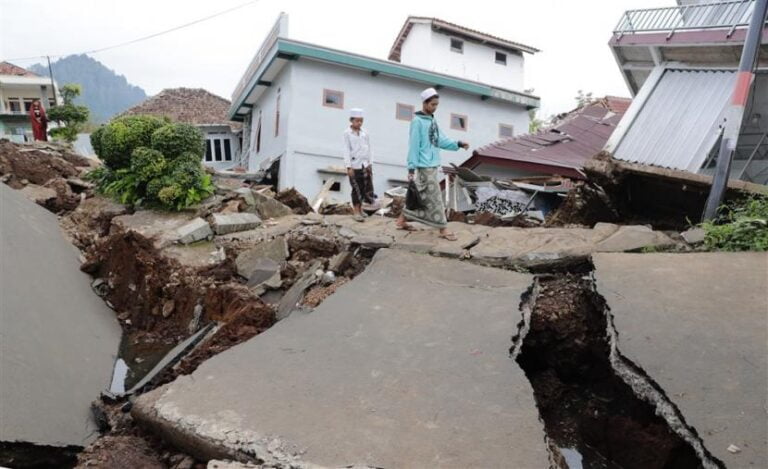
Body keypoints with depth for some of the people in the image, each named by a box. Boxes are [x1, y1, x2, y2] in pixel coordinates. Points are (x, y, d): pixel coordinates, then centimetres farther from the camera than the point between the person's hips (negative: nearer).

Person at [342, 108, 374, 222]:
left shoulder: (365, 133, 8)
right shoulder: (347, 133, -3)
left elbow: (369, 149, 12)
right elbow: (346, 150, -6)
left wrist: (370, 163, 6)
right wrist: (348, 166, -12)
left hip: (365, 165, 4)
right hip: (354, 166, -4)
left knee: (367, 187, 2)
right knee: (357, 189, 0)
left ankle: (360, 209, 14)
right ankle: (356, 212, 8)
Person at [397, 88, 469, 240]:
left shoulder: (432, 121, 15)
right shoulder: (417, 121, -11)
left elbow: (441, 140, 11)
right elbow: (414, 146, -14)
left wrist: (458, 144, -2)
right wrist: (411, 168, -16)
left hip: (433, 165, 9)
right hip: (425, 166, -9)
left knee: (421, 195, 15)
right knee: (434, 198, -5)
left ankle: (402, 220, 25)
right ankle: (443, 229, 1)